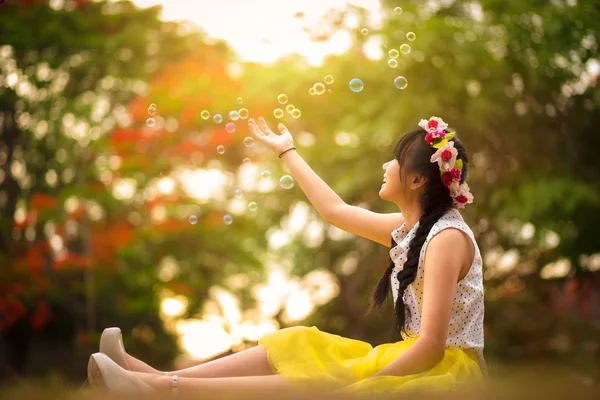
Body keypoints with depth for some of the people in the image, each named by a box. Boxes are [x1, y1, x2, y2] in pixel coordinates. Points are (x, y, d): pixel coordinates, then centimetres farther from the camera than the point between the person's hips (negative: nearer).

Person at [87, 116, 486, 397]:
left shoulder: (447, 238, -19)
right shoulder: (409, 227, 9)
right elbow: (334, 210, 22)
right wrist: (286, 151, 30)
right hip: (414, 358, 9)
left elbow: (431, 346, -25)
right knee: (298, 347, -4)